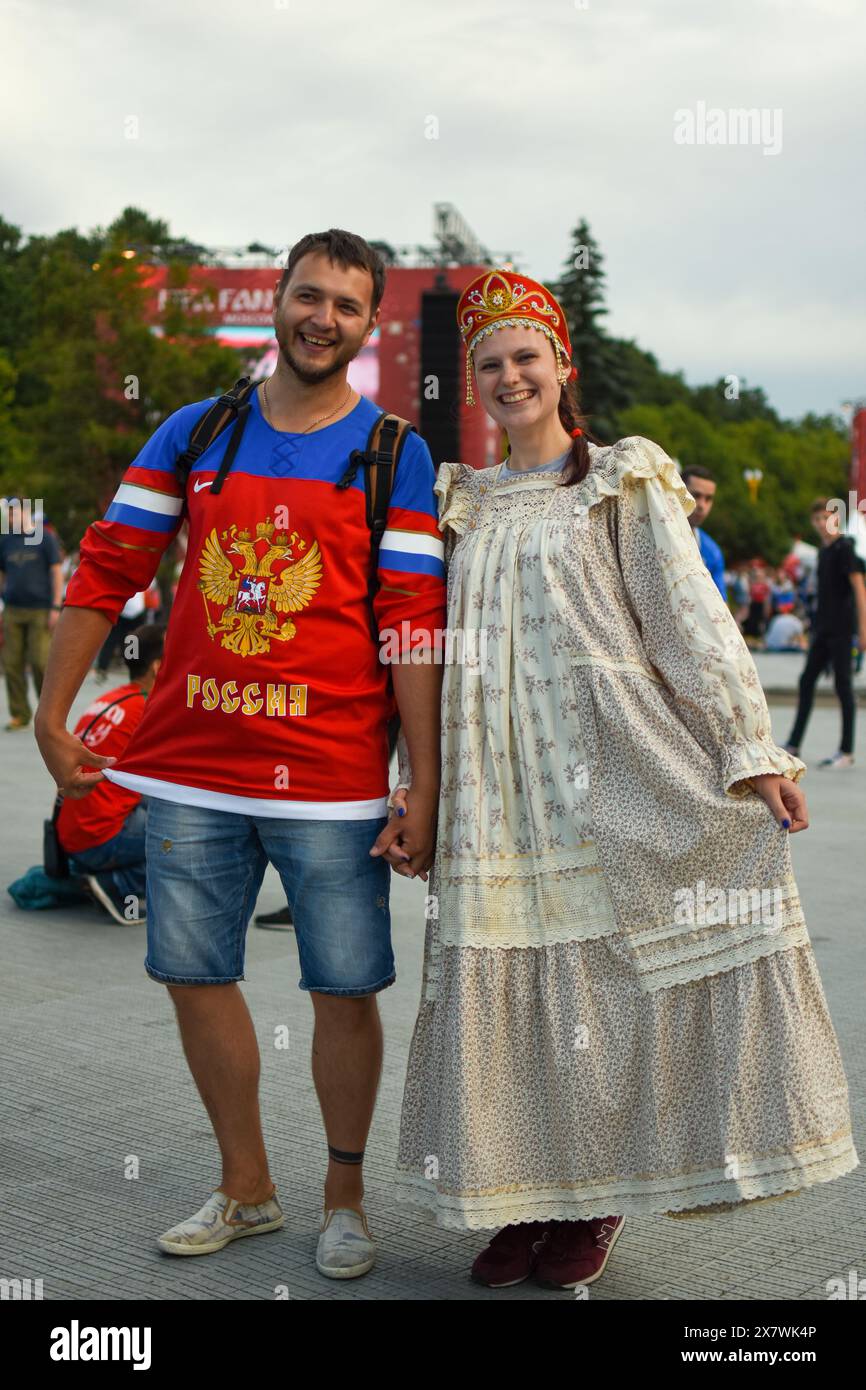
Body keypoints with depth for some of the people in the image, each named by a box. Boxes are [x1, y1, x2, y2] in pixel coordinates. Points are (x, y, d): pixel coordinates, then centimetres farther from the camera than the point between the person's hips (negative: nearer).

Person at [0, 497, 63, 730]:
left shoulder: (45, 537, 0)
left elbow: (57, 572, -1)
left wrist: (55, 607, -7)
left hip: (40, 609, -4)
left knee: (40, 661, -7)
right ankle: (19, 714, 10)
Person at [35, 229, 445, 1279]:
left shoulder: (394, 456, 0)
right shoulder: (194, 433, 8)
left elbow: (414, 629, -5)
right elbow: (107, 571, 10)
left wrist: (426, 792, -8)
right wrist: (52, 714, 6)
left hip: (332, 779, -3)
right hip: (190, 768, 3)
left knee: (344, 990, 3)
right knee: (195, 977, 10)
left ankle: (344, 1195, 24)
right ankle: (246, 1189, 28)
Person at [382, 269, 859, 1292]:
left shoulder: (625, 487, 4)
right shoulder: (464, 506, 16)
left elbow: (694, 623, -2)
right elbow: (434, 655, 15)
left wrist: (753, 753, -8)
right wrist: (413, 780, 8)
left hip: (610, 771, -4)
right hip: (498, 796, 4)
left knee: (604, 971, -2)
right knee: (504, 982, 3)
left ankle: (597, 1201, 13)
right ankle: (530, 1195, 16)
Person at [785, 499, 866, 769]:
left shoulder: (844, 548, -10)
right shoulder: (823, 551, 14)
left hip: (841, 630, -8)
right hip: (822, 629, 8)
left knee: (842, 685, -3)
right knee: (807, 681, 8)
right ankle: (794, 744, 13)